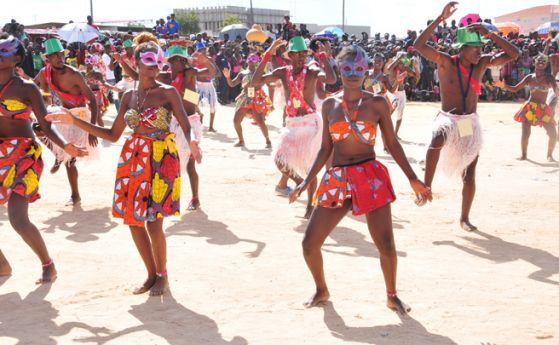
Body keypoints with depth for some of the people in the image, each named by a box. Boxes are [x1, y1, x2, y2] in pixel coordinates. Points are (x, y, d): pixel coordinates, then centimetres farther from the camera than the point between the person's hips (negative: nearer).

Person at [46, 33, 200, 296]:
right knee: (133, 221, 6)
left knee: (153, 222, -7)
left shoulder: (168, 93, -5)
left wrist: (190, 144, -39)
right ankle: (152, 275, 23)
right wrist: (75, 121, 9)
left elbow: (186, 127, -15)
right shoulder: (129, 97, 10)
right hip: (133, 158, 6)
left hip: (161, 159, -5)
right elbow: (113, 135, 13)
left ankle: (162, 276, 13)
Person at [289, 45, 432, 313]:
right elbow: (326, 149, 13)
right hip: (337, 179, 2)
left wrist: (413, 178, 3)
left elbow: (392, 144, 6)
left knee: (386, 245, -6)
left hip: (371, 176, -2)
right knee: (309, 244, -1)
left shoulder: (377, 103, 3)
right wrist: (306, 181, 7)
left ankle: (392, 296, 19)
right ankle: (322, 291, 25)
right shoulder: (329, 105, 9)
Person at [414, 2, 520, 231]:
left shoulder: (482, 64, 0)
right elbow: (419, 45, -23)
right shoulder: (445, 62, -10)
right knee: (438, 140, -41)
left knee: (469, 175, 7)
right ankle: (426, 185, -29)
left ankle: (464, 217, 24)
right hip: (448, 119, -4)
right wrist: (441, 18, -26)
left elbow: (513, 54, -6)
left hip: (471, 123, 4)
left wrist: (489, 34, -14)